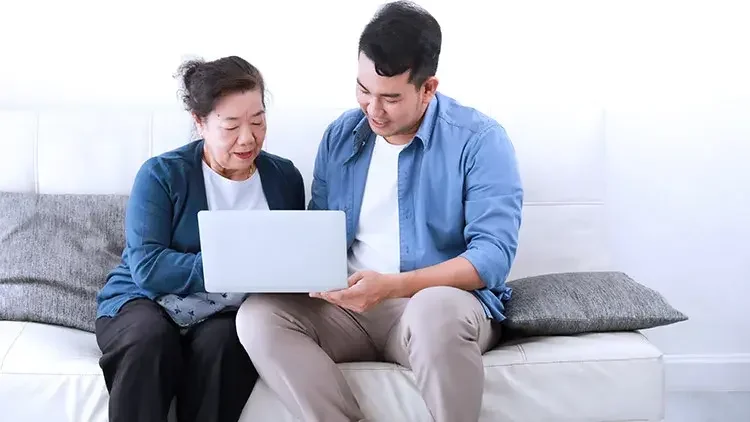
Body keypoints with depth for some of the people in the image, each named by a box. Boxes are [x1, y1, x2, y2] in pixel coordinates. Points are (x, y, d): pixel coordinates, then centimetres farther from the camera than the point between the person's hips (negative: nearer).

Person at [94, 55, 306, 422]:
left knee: (220, 344, -34)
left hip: (228, 314, 2)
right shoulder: (162, 174, -4)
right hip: (145, 300, -1)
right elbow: (147, 267, -15)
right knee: (150, 339, -36)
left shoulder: (284, 177, 8)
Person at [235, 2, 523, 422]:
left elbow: (494, 254, -17)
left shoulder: (479, 140, -8)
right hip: (350, 307, 5)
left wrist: (393, 285, -27)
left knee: (436, 310, -39)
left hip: (442, 302, -4)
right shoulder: (341, 135, 8)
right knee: (258, 315, -21)